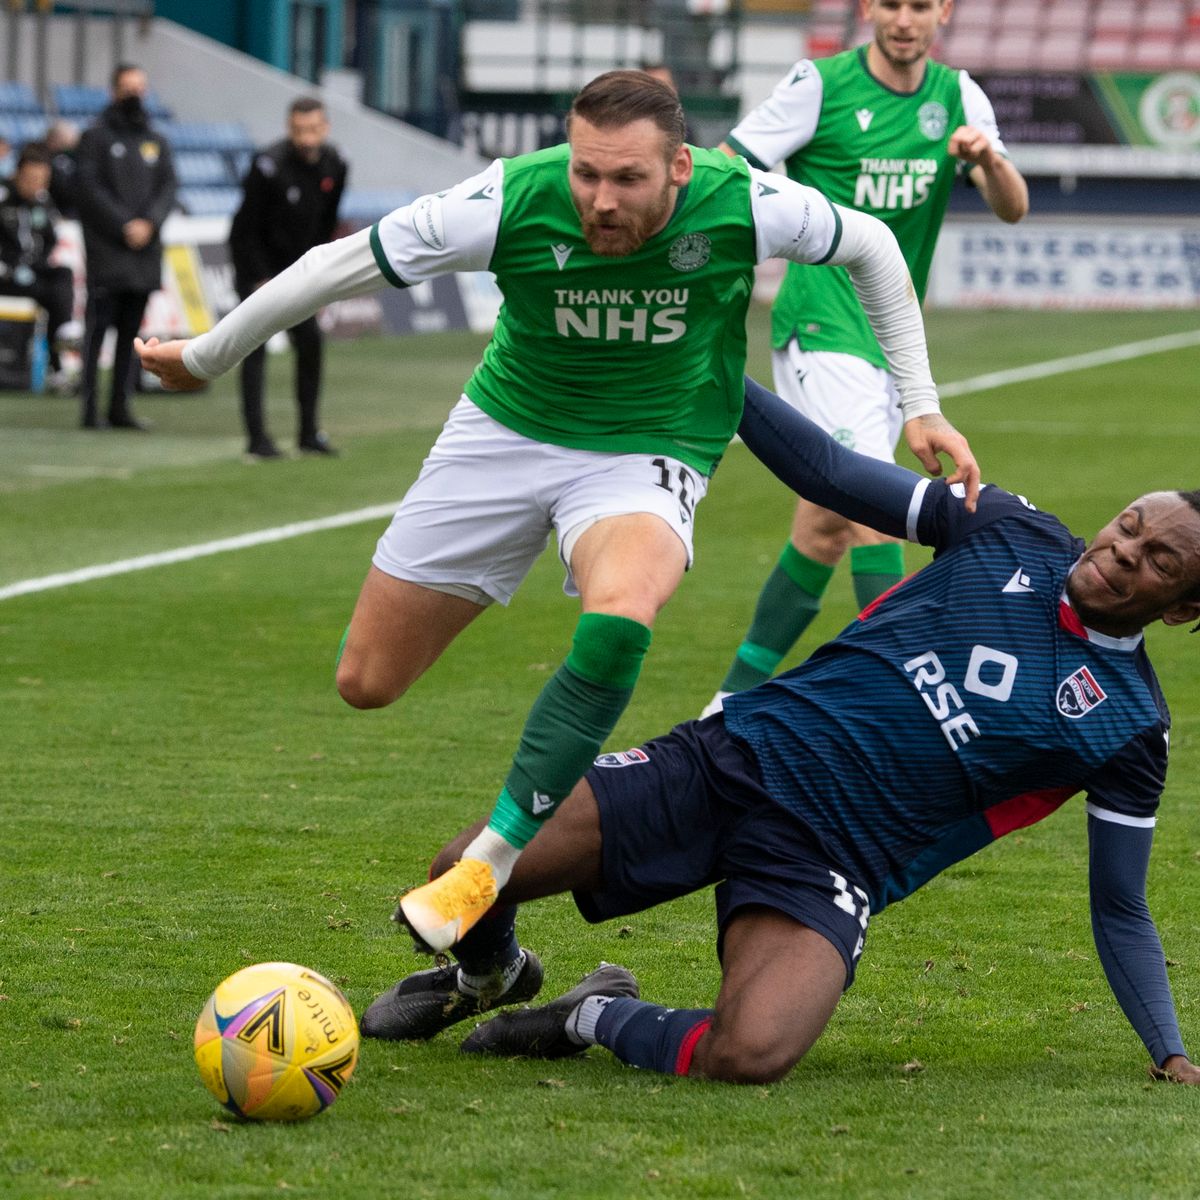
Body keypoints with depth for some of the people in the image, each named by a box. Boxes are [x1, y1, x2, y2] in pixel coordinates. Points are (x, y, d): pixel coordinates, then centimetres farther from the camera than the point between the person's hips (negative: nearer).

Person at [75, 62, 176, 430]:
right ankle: (90, 407, -9)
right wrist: (125, 225, -14)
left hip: (144, 252, 5)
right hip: (106, 250, -5)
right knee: (98, 328, -8)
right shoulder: (96, 137, 1)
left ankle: (120, 405, 11)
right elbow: (89, 188, -7)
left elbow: (168, 187, 9)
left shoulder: (156, 141, 16)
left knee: (130, 331, 7)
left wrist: (150, 222, -9)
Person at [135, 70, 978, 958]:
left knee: (619, 614, -36)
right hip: (507, 430, 2)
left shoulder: (744, 205, -22)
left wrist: (921, 407, 2)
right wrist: (208, 357, 1)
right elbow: (340, 267, -10)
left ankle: (493, 862, -28)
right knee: (366, 684, 1)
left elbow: (871, 247, 0)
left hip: (650, 454, -2)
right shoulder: (511, 203, -24)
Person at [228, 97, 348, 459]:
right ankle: (256, 437, -12)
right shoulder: (269, 165, -25)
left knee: (310, 340, 1)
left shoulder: (333, 166, -6)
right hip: (257, 261, -6)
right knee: (256, 344, -12)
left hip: (296, 264, 6)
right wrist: (261, 280, -17)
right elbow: (248, 228, -19)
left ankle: (309, 432, 11)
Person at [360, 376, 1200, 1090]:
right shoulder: (1015, 533, 4)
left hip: (821, 864, -2)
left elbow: (1120, 912, 6)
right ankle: (490, 974, 31)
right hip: (739, 759, 3)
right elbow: (828, 472, 8)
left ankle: (603, 1019, -1)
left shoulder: (1132, 727, -1)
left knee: (749, 1056, -34)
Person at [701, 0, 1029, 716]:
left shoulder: (958, 97, 8)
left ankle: (736, 699, 21)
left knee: (825, 528, 10)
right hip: (822, 327, -6)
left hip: (893, 344, 6)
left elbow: (1014, 209, 0)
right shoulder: (821, 86, -7)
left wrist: (990, 159, -20)